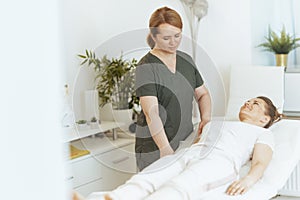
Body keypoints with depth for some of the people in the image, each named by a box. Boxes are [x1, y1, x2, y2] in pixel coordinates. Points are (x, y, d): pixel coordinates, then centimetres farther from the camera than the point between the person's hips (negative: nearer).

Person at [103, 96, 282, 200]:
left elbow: (260, 163, 7)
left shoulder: (263, 134, 26)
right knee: (144, 181, -28)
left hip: (219, 161, -6)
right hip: (188, 154, 6)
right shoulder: (218, 123, 43)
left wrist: (248, 180, -16)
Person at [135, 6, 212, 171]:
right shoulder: (147, 67, -12)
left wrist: (205, 118, -2)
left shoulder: (186, 60, 9)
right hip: (155, 148, -5)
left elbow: (202, 94, 18)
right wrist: (166, 150, -28)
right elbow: (151, 113, -21)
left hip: (186, 142, 6)